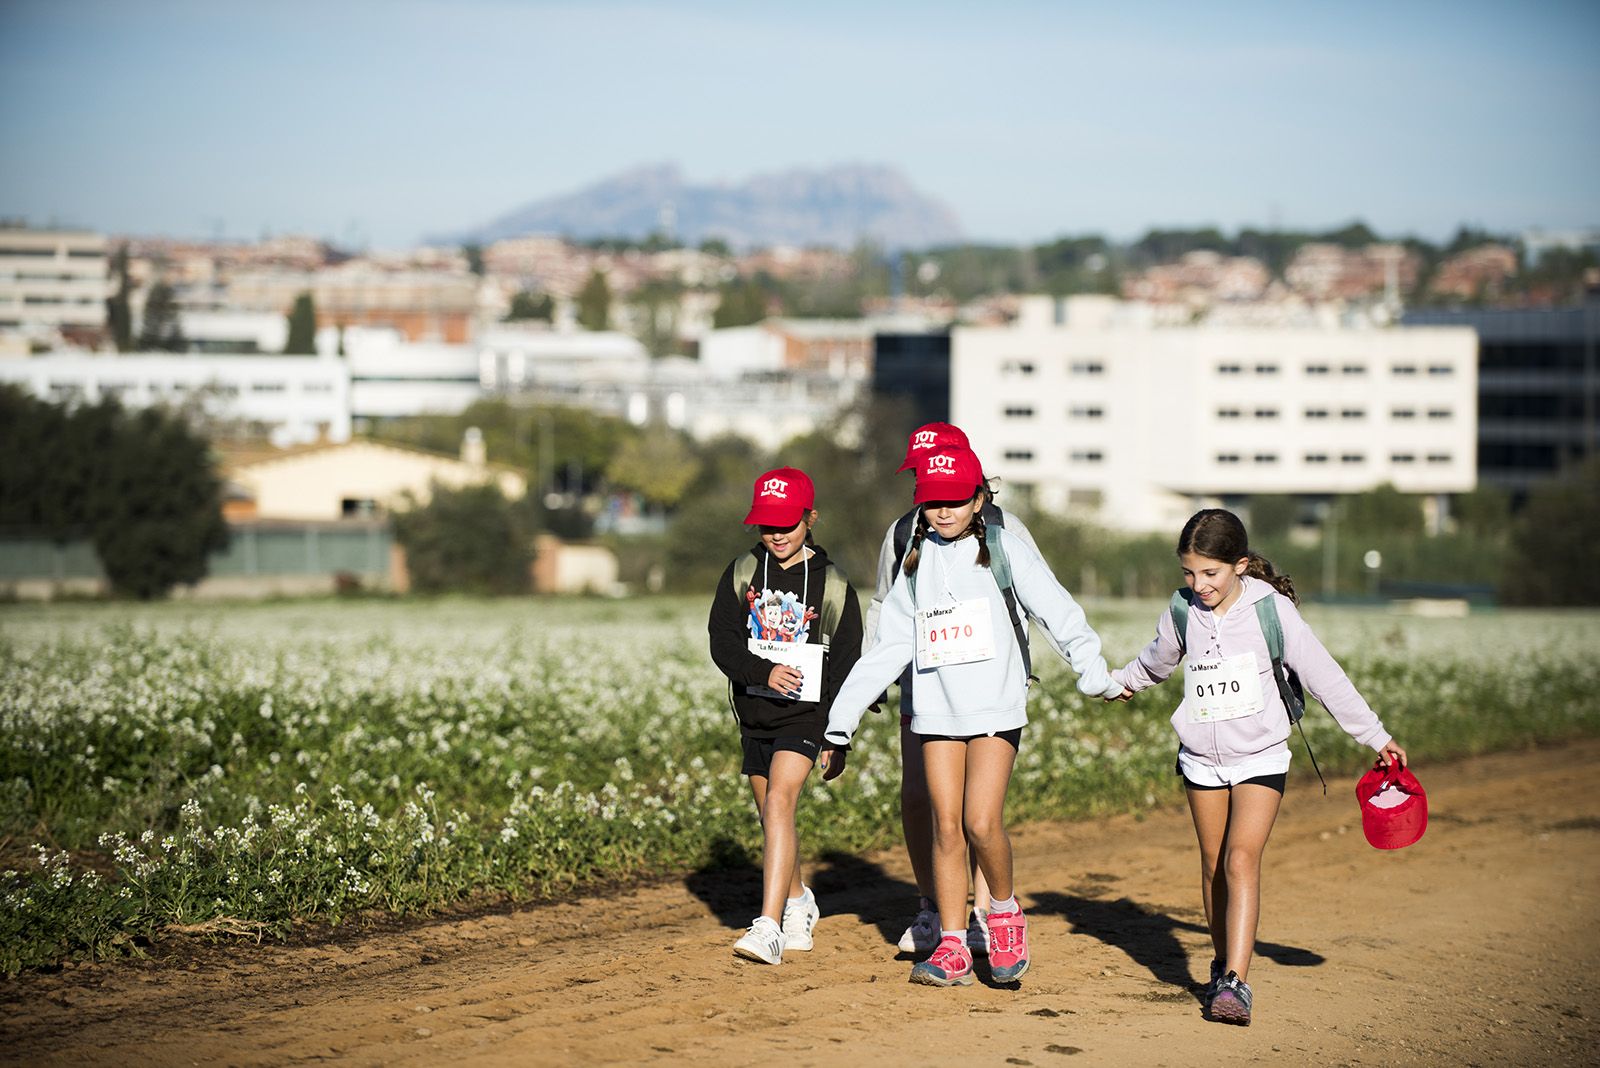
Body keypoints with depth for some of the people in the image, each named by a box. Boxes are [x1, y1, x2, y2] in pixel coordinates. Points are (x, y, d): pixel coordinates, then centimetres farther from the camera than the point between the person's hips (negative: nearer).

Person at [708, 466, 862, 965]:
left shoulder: (831, 583, -3)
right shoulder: (742, 573, 3)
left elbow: (846, 663, -1)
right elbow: (722, 640, -5)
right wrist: (764, 672, -23)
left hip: (806, 712, -4)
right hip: (755, 711, 4)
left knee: (779, 802, -20)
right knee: (772, 816, 13)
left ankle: (769, 926, -27)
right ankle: (798, 902, 39)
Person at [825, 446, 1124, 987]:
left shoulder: (1002, 548, 0)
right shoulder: (916, 561, 10)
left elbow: (1057, 612, -2)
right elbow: (890, 647, 13)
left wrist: (1096, 674, -10)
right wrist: (843, 713, 9)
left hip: (995, 708, -3)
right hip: (936, 711, 4)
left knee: (982, 822, -15)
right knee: (947, 828, 0)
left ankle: (1005, 911, 11)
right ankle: (952, 947, 6)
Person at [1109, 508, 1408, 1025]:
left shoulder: (1271, 609, -14)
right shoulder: (1184, 612, -3)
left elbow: (1324, 676, -8)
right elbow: (1158, 658, 22)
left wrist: (1375, 736, -3)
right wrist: (1124, 680, 41)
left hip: (1260, 758, -4)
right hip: (1201, 758, 4)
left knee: (1241, 860, -17)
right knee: (1213, 864, 9)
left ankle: (1236, 983, -25)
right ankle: (1222, 967, 24)